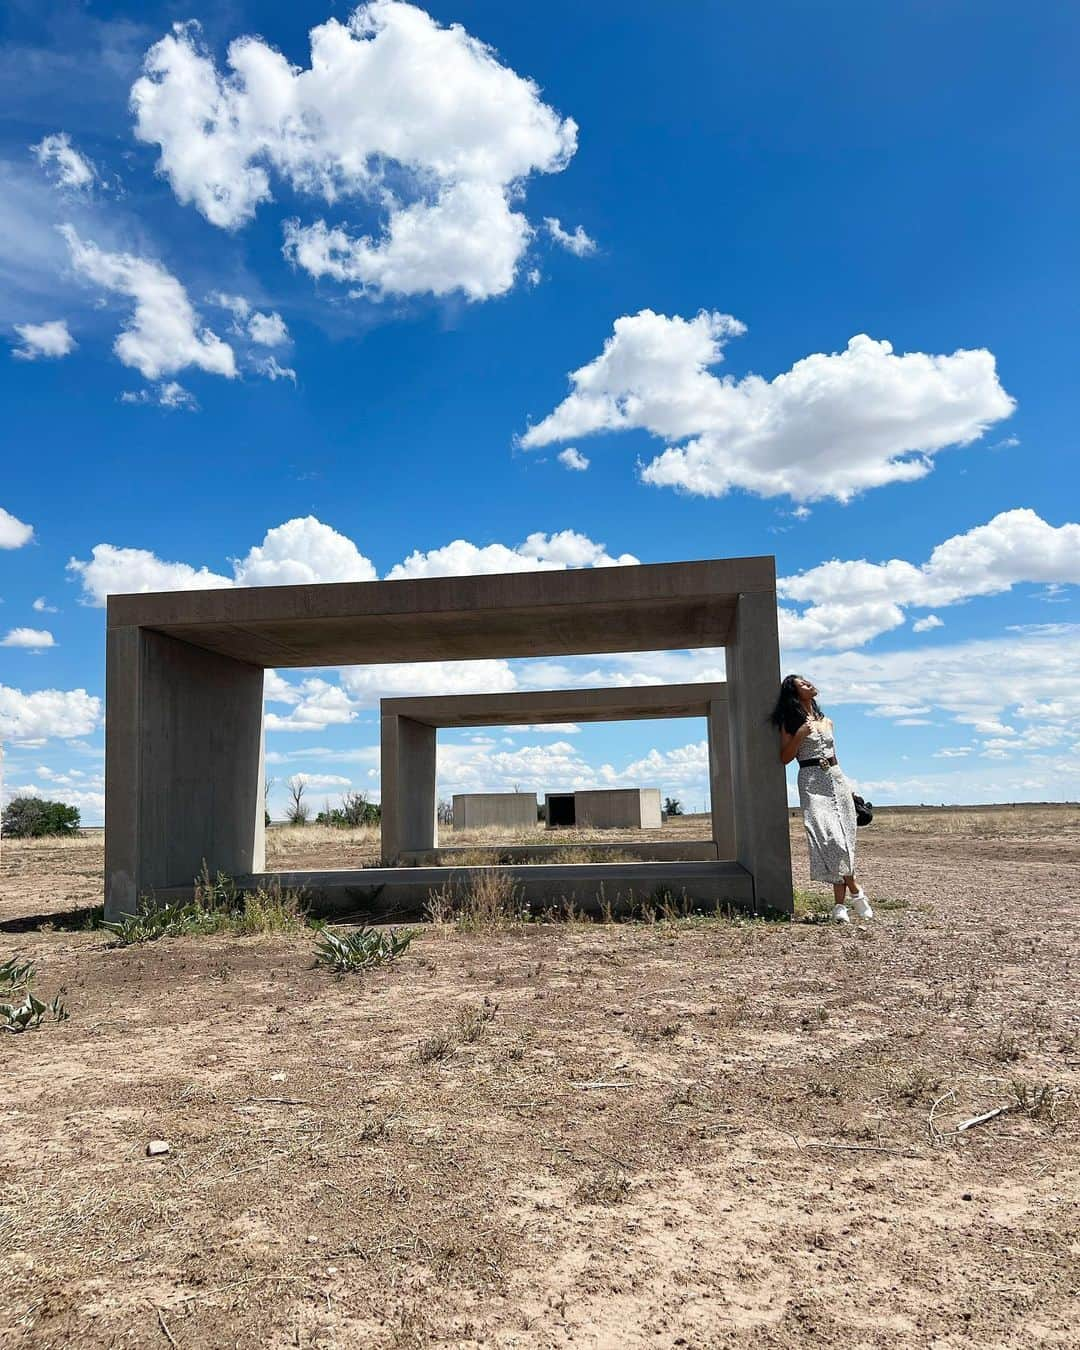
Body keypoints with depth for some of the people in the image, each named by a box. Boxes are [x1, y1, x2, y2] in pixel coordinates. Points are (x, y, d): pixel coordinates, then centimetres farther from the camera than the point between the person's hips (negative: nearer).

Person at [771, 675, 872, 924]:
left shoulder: (826, 721, 17)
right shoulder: (791, 723, 2)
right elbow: (784, 758, -2)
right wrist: (799, 735, -15)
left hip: (836, 777, 5)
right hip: (812, 781, -5)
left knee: (843, 839, -3)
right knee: (830, 837, -18)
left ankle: (839, 903, 1)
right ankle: (855, 891, -4)